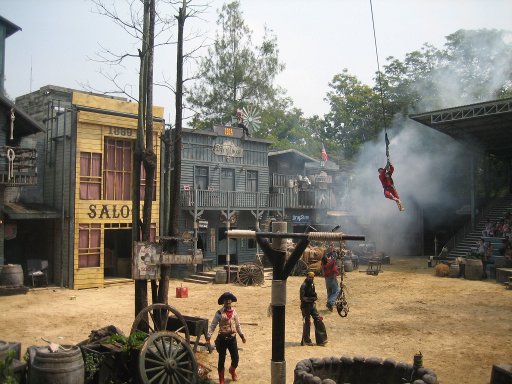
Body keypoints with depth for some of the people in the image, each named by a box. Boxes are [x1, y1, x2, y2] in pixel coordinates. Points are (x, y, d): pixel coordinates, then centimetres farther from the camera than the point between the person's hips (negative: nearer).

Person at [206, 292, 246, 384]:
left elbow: (237, 325, 16)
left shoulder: (234, 312, 4)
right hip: (222, 338, -3)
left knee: (235, 359, 6)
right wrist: (208, 337, -15)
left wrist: (242, 335, 19)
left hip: (232, 338, 3)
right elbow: (213, 325, -8)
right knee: (222, 359, 5)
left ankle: (232, 370, 41)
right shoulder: (219, 313, -9)